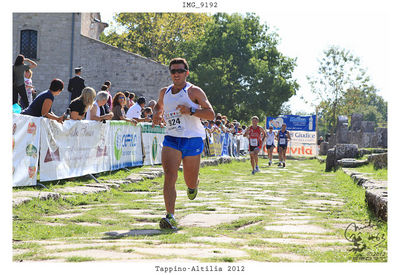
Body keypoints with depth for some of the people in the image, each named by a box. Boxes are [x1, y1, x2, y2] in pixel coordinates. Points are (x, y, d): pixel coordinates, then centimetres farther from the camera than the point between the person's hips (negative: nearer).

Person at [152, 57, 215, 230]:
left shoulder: (194, 91, -3)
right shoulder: (164, 92, 11)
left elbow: (211, 114, -7)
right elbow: (159, 105, 34)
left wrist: (191, 111, -21)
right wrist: (157, 114, 10)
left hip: (192, 140, -2)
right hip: (171, 139, 3)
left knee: (190, 182, 7)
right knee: (169, 176, -18)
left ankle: (194, 185, 47)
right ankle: (170, 217, -22)